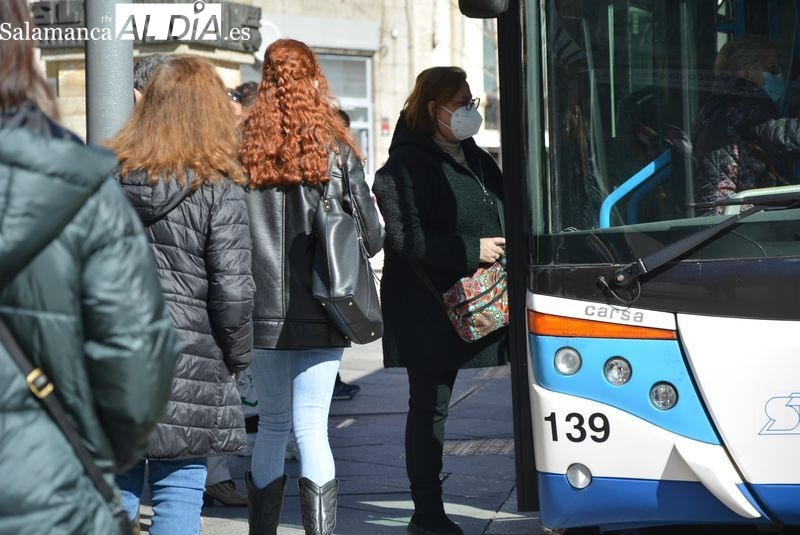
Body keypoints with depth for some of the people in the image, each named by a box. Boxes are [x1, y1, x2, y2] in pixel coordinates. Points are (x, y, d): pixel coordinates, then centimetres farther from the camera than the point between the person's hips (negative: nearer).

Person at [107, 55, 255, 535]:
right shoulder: (219, 188, -8)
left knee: (115, 490, 12)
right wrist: (238, 358, 5)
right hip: (187, 366, -4)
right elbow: (232, 291, -10)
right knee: (179, 494, 3)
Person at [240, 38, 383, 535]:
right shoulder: (335, 151, -4)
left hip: (262, 312, 2)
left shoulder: (244, 146, -1)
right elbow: (372, 236, -1)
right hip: (319, 314, -2)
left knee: (271, 425, 15)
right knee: (311, 429, -1)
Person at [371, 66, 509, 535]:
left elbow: (507, 215, 29)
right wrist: (471, 250, -17)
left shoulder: (476, 160, 16)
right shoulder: (407, 164, -10)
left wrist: (504, 247, 10)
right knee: (430, 404, 0)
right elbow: (407, 236, -19)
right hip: (429, 309, -7)